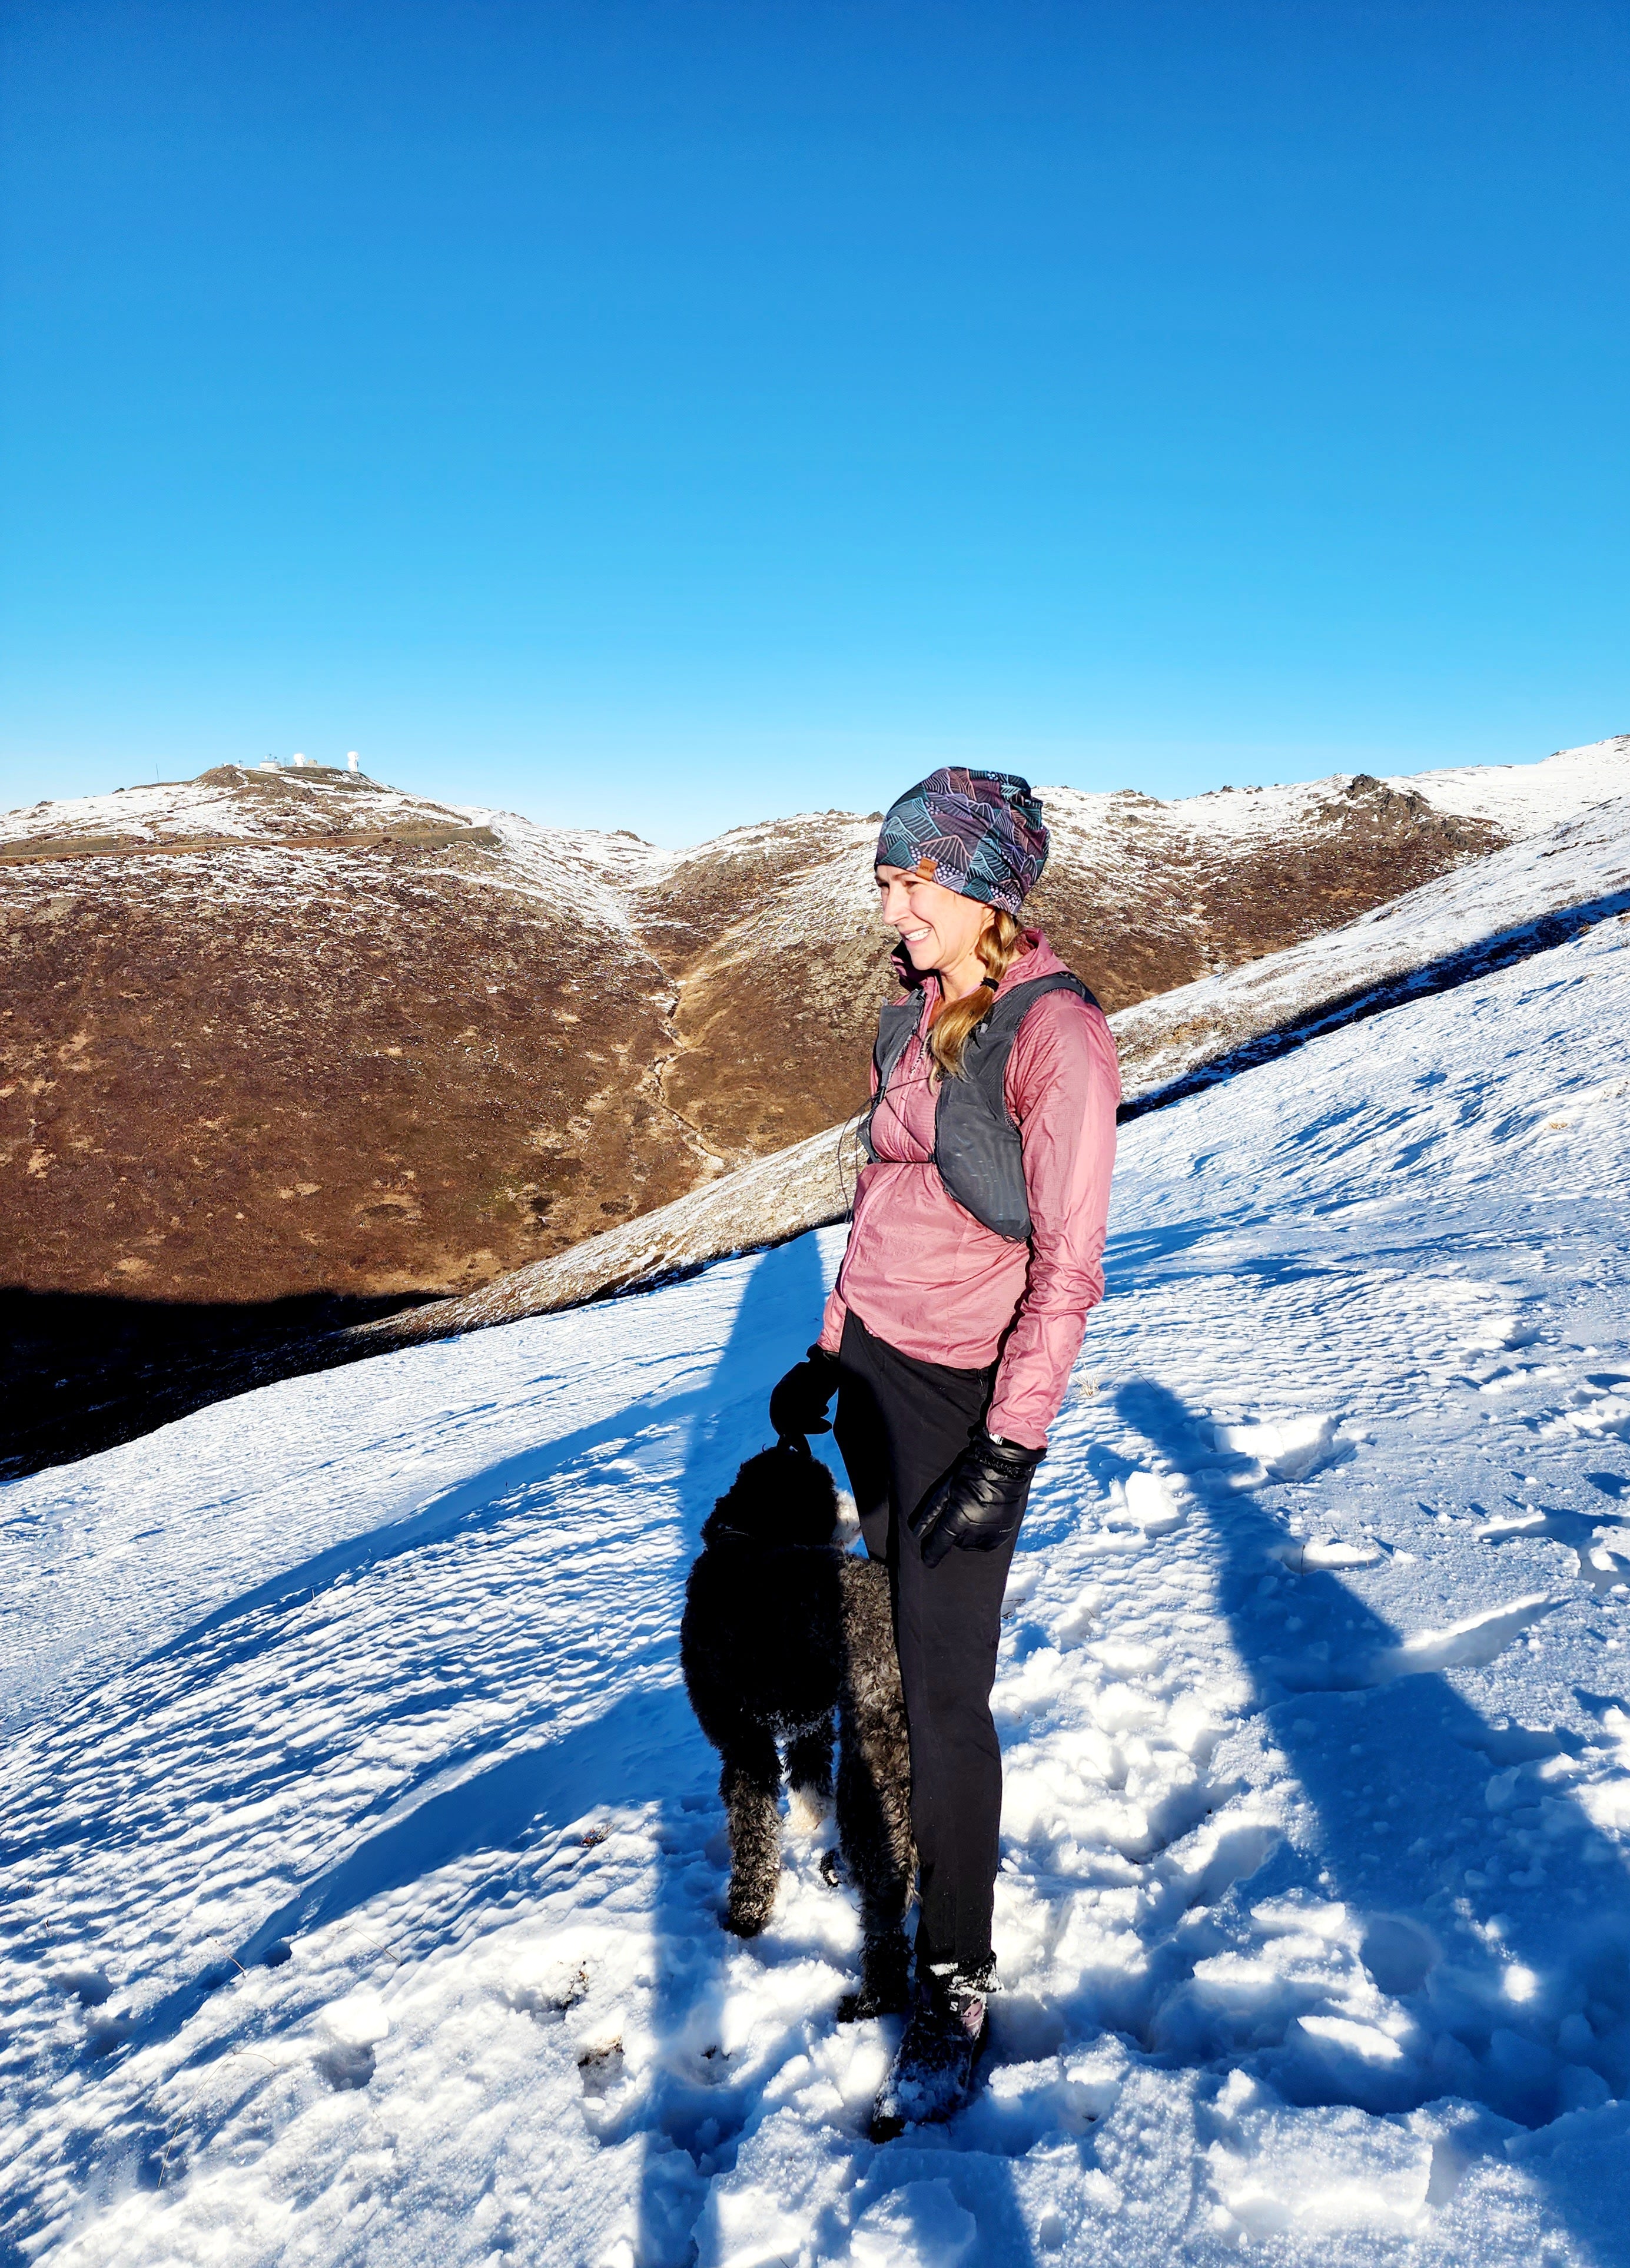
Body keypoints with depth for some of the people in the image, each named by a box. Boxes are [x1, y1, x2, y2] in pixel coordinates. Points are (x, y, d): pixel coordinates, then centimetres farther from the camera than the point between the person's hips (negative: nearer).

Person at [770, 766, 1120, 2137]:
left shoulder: (1057, 1034, -17)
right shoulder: (912, 1021, 7)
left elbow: (1067, 1264, -19)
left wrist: (1008, 1453, -20)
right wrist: (832, 1353, 17)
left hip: (969, 1391, -7)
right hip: (877, 1364, 7)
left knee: (945, 1691, 0)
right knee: (890, 1643, 15)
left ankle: (956, 1985, 17)